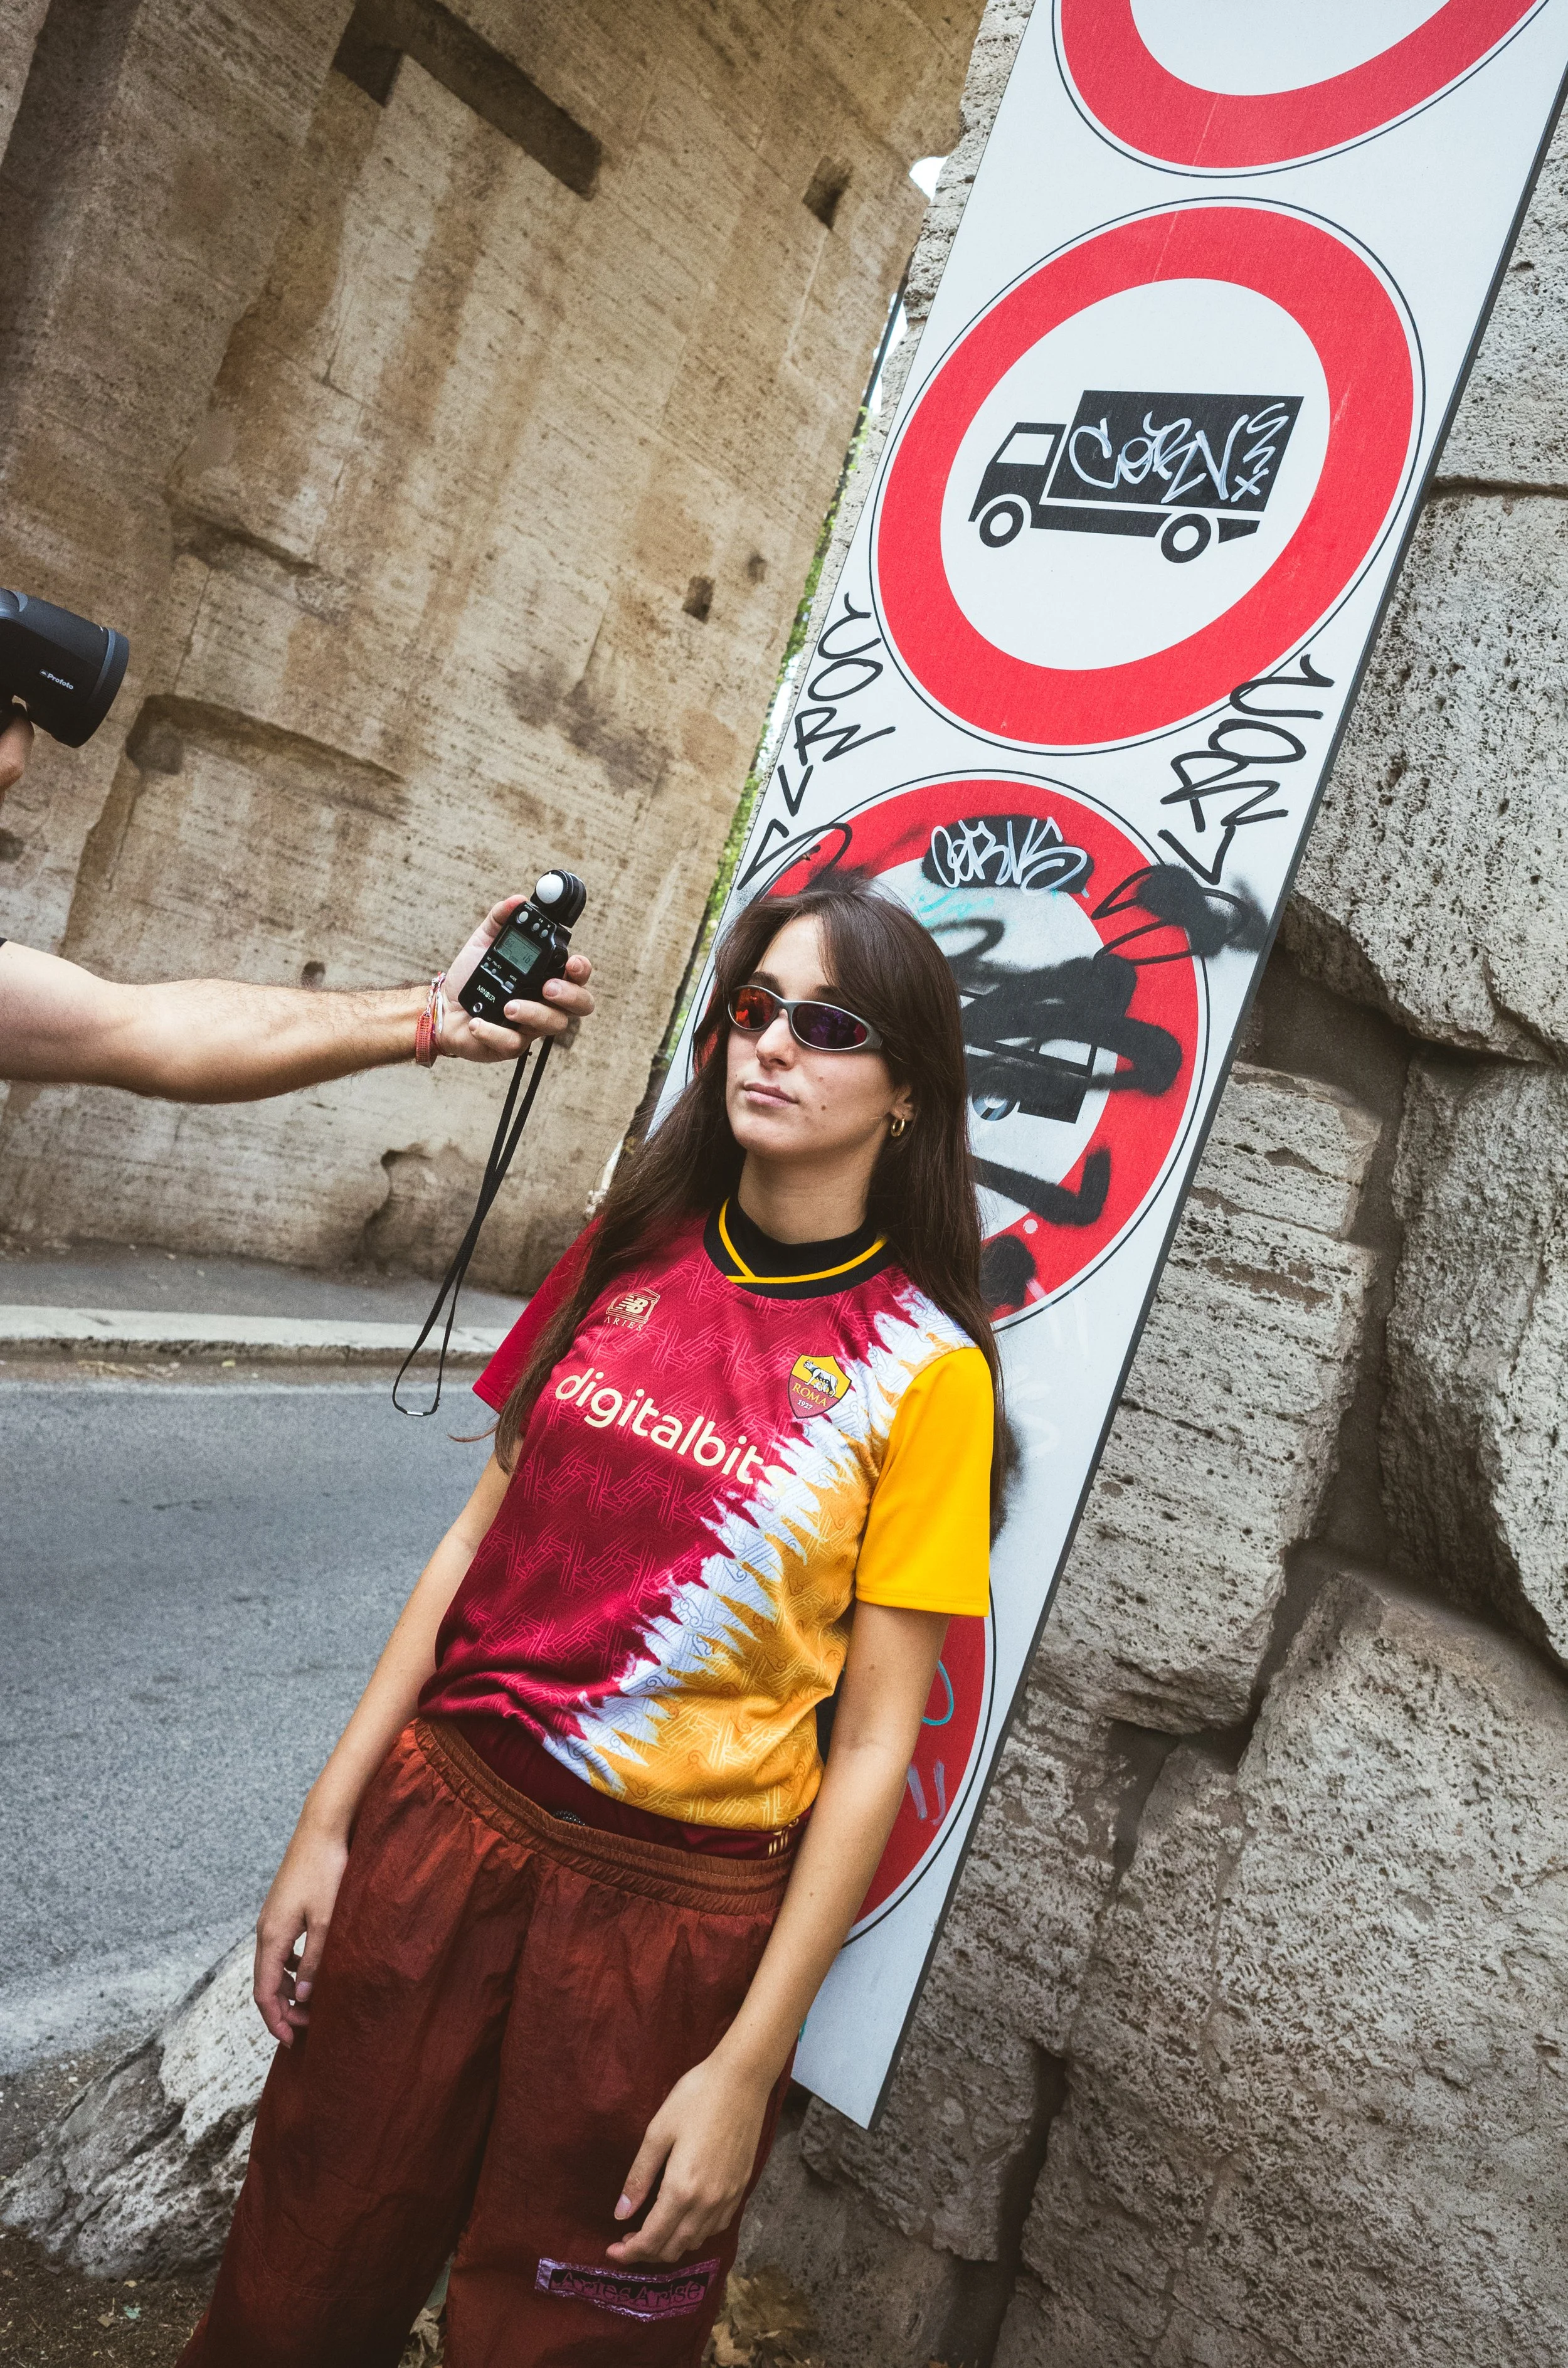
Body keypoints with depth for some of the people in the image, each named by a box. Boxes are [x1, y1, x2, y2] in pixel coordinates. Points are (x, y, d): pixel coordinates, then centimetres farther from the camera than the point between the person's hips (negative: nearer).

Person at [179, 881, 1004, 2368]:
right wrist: (328, 1819, 5)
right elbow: (482, 1537, 5)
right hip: (443, 1820, 4)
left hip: (672, 1909, -3)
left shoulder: (923, 1365, -11)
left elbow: (875, 1737, -9)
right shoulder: (629, 1252, 1)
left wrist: (751, 2063, -9)